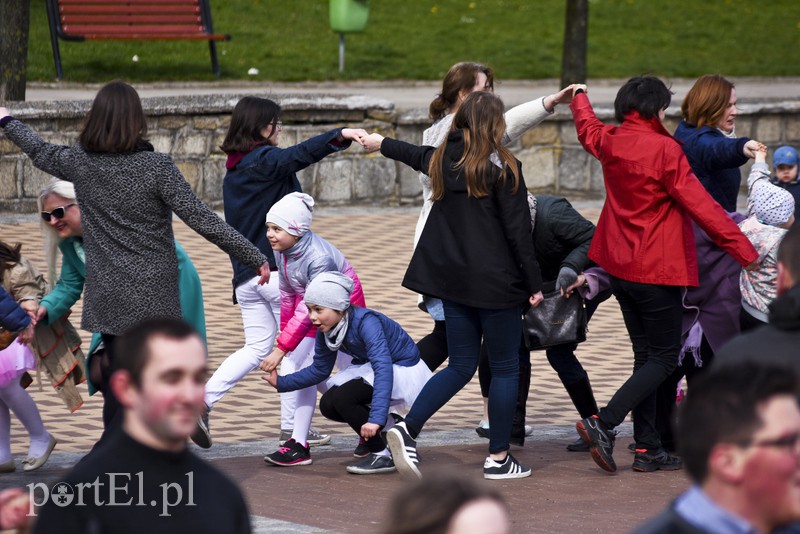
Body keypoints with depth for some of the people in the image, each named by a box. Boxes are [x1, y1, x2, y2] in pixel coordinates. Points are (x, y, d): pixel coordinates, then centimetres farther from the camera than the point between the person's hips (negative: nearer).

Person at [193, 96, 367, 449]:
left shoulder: (234, 171, 14)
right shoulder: (265, 161, -12)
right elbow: (298, 155, -32)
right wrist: (340, 137, -45)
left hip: (246, 274, 7)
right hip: (279, 271, -7)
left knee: (257, 346, 15)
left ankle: (202, 400, 0)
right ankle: (292, 427, 7)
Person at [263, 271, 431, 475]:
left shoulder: (366, 322, -32)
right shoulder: (326, 330, -7)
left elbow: (384, 368, -41)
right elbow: (319, 370, 7)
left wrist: (376, 418, -49)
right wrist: (281, 383, -3)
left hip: (405, 371, -9)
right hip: (372, 368, 9)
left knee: (342, 397, -25)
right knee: (328, 406, -3)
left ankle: (381, 456, -10)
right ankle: (388, 427, 16)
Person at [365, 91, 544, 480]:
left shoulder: (443, 159, 6)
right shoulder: (501, 167, -13)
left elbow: (416, 156, 29)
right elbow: (518, 230, -13)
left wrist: (381, 143, 51)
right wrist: (534, 283, -6)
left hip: (453, 279, 6)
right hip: (495, 281, -6)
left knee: (461, 366, 14)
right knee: (505, 368, 6)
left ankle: (408, 429, -4)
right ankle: (498, 458, 10)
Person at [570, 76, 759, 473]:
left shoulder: (609, 143, 3)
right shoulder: (665, 150, -18)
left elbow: (587, 128, 29)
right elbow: (700, 205, -19)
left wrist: (579, 97, 51)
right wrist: (743, 249, -15)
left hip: (620, 268, 8)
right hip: (657, 270, -8)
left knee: (646, 356, 14)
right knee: (663, 359, 0)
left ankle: (647, 448, 13)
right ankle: (603, 424, -14)